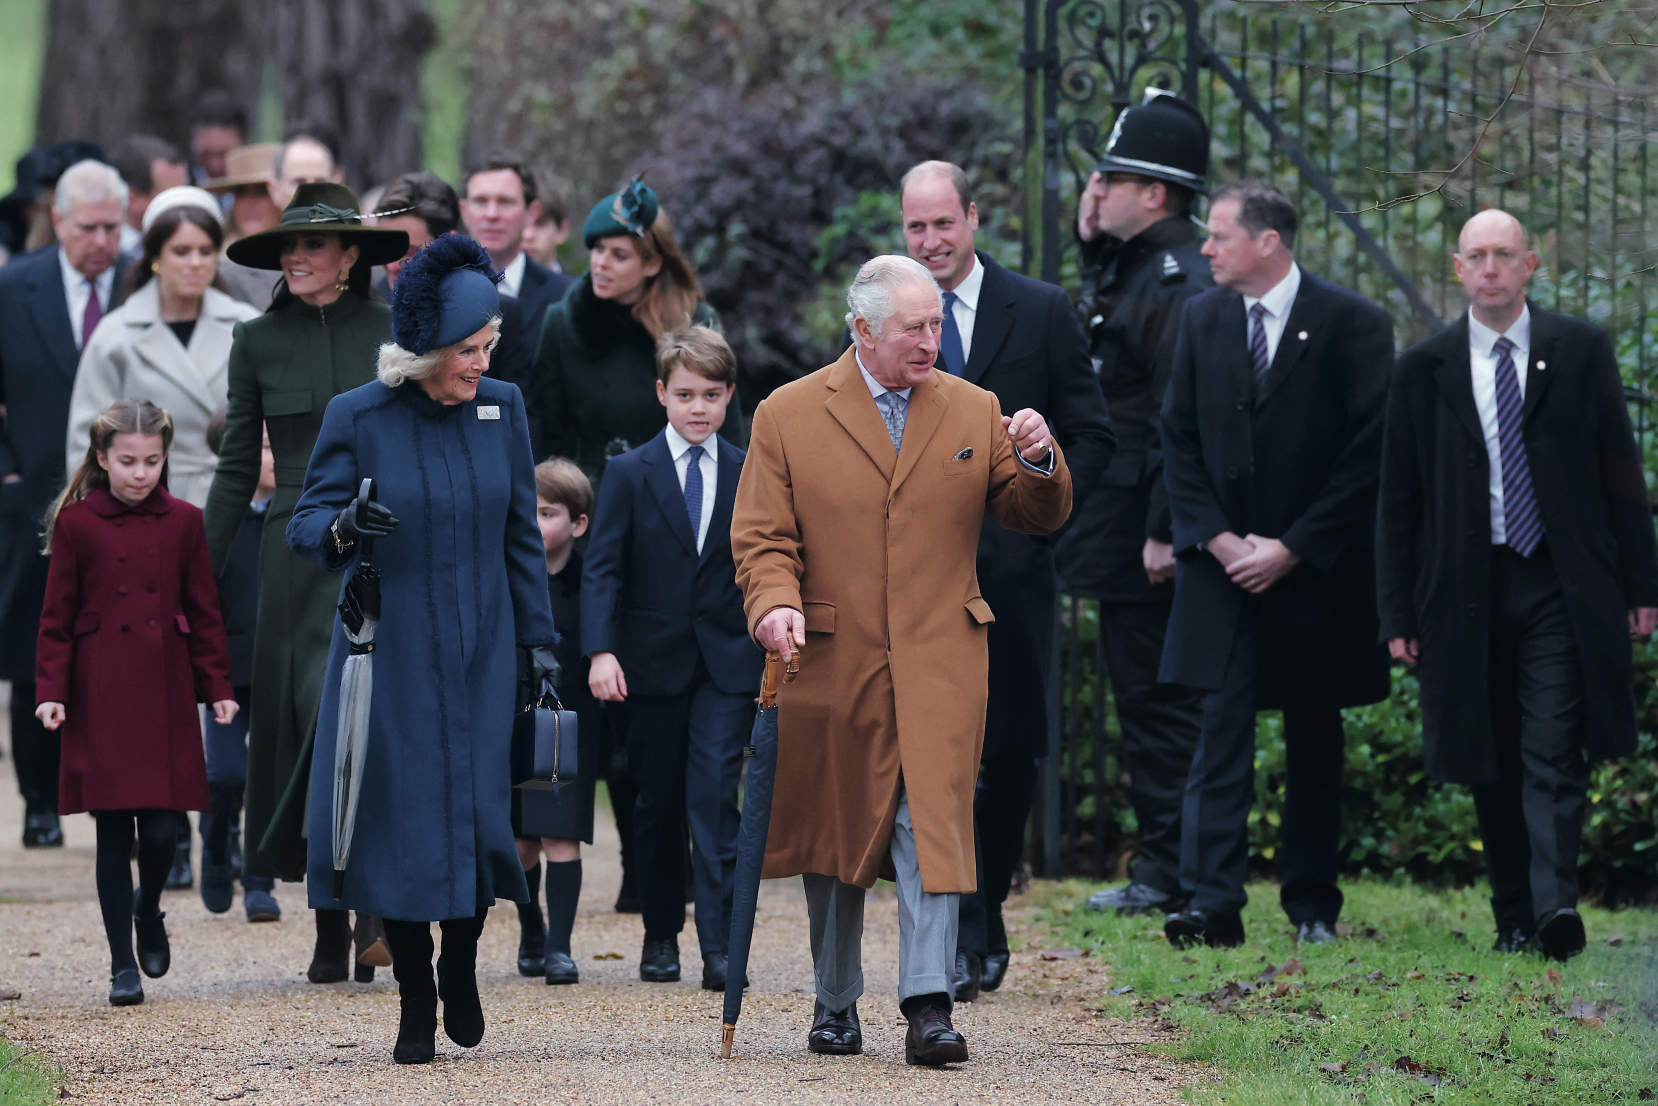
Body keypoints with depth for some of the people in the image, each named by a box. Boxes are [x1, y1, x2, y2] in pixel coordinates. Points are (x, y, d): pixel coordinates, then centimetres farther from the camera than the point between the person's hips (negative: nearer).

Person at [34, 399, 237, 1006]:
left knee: (161, 830, -1)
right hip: (100, 699, -1)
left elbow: (203, 612, 9)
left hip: (165, 696, 1)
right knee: (114, 834, 0)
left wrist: (219, 687, 4)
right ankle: (123, 965, 7)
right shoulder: (76, 523, -1)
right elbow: (57, 616, 1)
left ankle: (148, 912, 30)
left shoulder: (183, 522, 4)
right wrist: (51, 691, -6)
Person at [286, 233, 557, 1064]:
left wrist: (538, 640, 7)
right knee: (400, 824, -1)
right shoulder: (357, 418, -7)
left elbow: (521, 534, 9)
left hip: (480, 652, 2)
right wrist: (343, 528, -26)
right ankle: (415, 1000, 12)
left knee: (478, 817, -4)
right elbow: (304, 523, -3)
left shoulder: (501, 409, 2)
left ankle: (460, 967, 21)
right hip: (391, 651, -2)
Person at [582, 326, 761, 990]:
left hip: (727, 664, 0)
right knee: (659, 804, 7)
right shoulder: (630, 473, 2)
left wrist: (772, 655, 7)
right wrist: (601, 651, -15)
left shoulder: (749, 475, 6)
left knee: (715, 797, -11)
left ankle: (719, 946, -14)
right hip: (653, 662, 0)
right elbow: (602, 568, -3)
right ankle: (660, 935, 21)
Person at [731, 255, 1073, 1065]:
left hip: (939, 662, 0)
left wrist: (1038, 461, -12)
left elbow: (1040, 517, 10)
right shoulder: (787, 415, 2)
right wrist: (776, 602, -20)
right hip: (829, 664, 0)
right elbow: (762, 536, -1)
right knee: (832, 836, 10)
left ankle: (928, 1006, -14)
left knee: (932, 827, -12)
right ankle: (835, 1004, 24)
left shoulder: (974, 413, 8)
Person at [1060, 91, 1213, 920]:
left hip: (1146, 540, -10)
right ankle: (1162, 866, 18)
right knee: (1145, 696, 13)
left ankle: (1169, 874, -1)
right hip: (1121, 532, 10)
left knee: (1158, 702, -5)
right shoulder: (1131, 267, 13)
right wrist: (1091, 244, 12)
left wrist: (1164, 532, -24)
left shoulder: (1183, 283, -18)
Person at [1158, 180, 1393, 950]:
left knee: (1315, 742, 8)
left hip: (1315, 571, -2)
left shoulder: (1352, 325, -7)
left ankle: (1312, 905, 18)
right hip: (1223, 568, 2)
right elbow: (1179, 440, 8)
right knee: (1220, 733, -8)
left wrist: (1292, 549, -12)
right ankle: (1211, 905, -13)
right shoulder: (1202, 319, 7)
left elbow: (1368, 454, -9)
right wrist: (1217, 538, -5)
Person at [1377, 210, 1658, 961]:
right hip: (1468, 591, 2)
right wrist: (1397, 611, 3)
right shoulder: (1424, 368, 6)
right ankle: (1514, 918, 12)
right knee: (1492, 765, 5)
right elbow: (1399, 498, 7)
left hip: (1563, 589, -1)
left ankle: (1556, 906, -19)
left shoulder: (1582, 351, 5)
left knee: (1554, 756, -11)